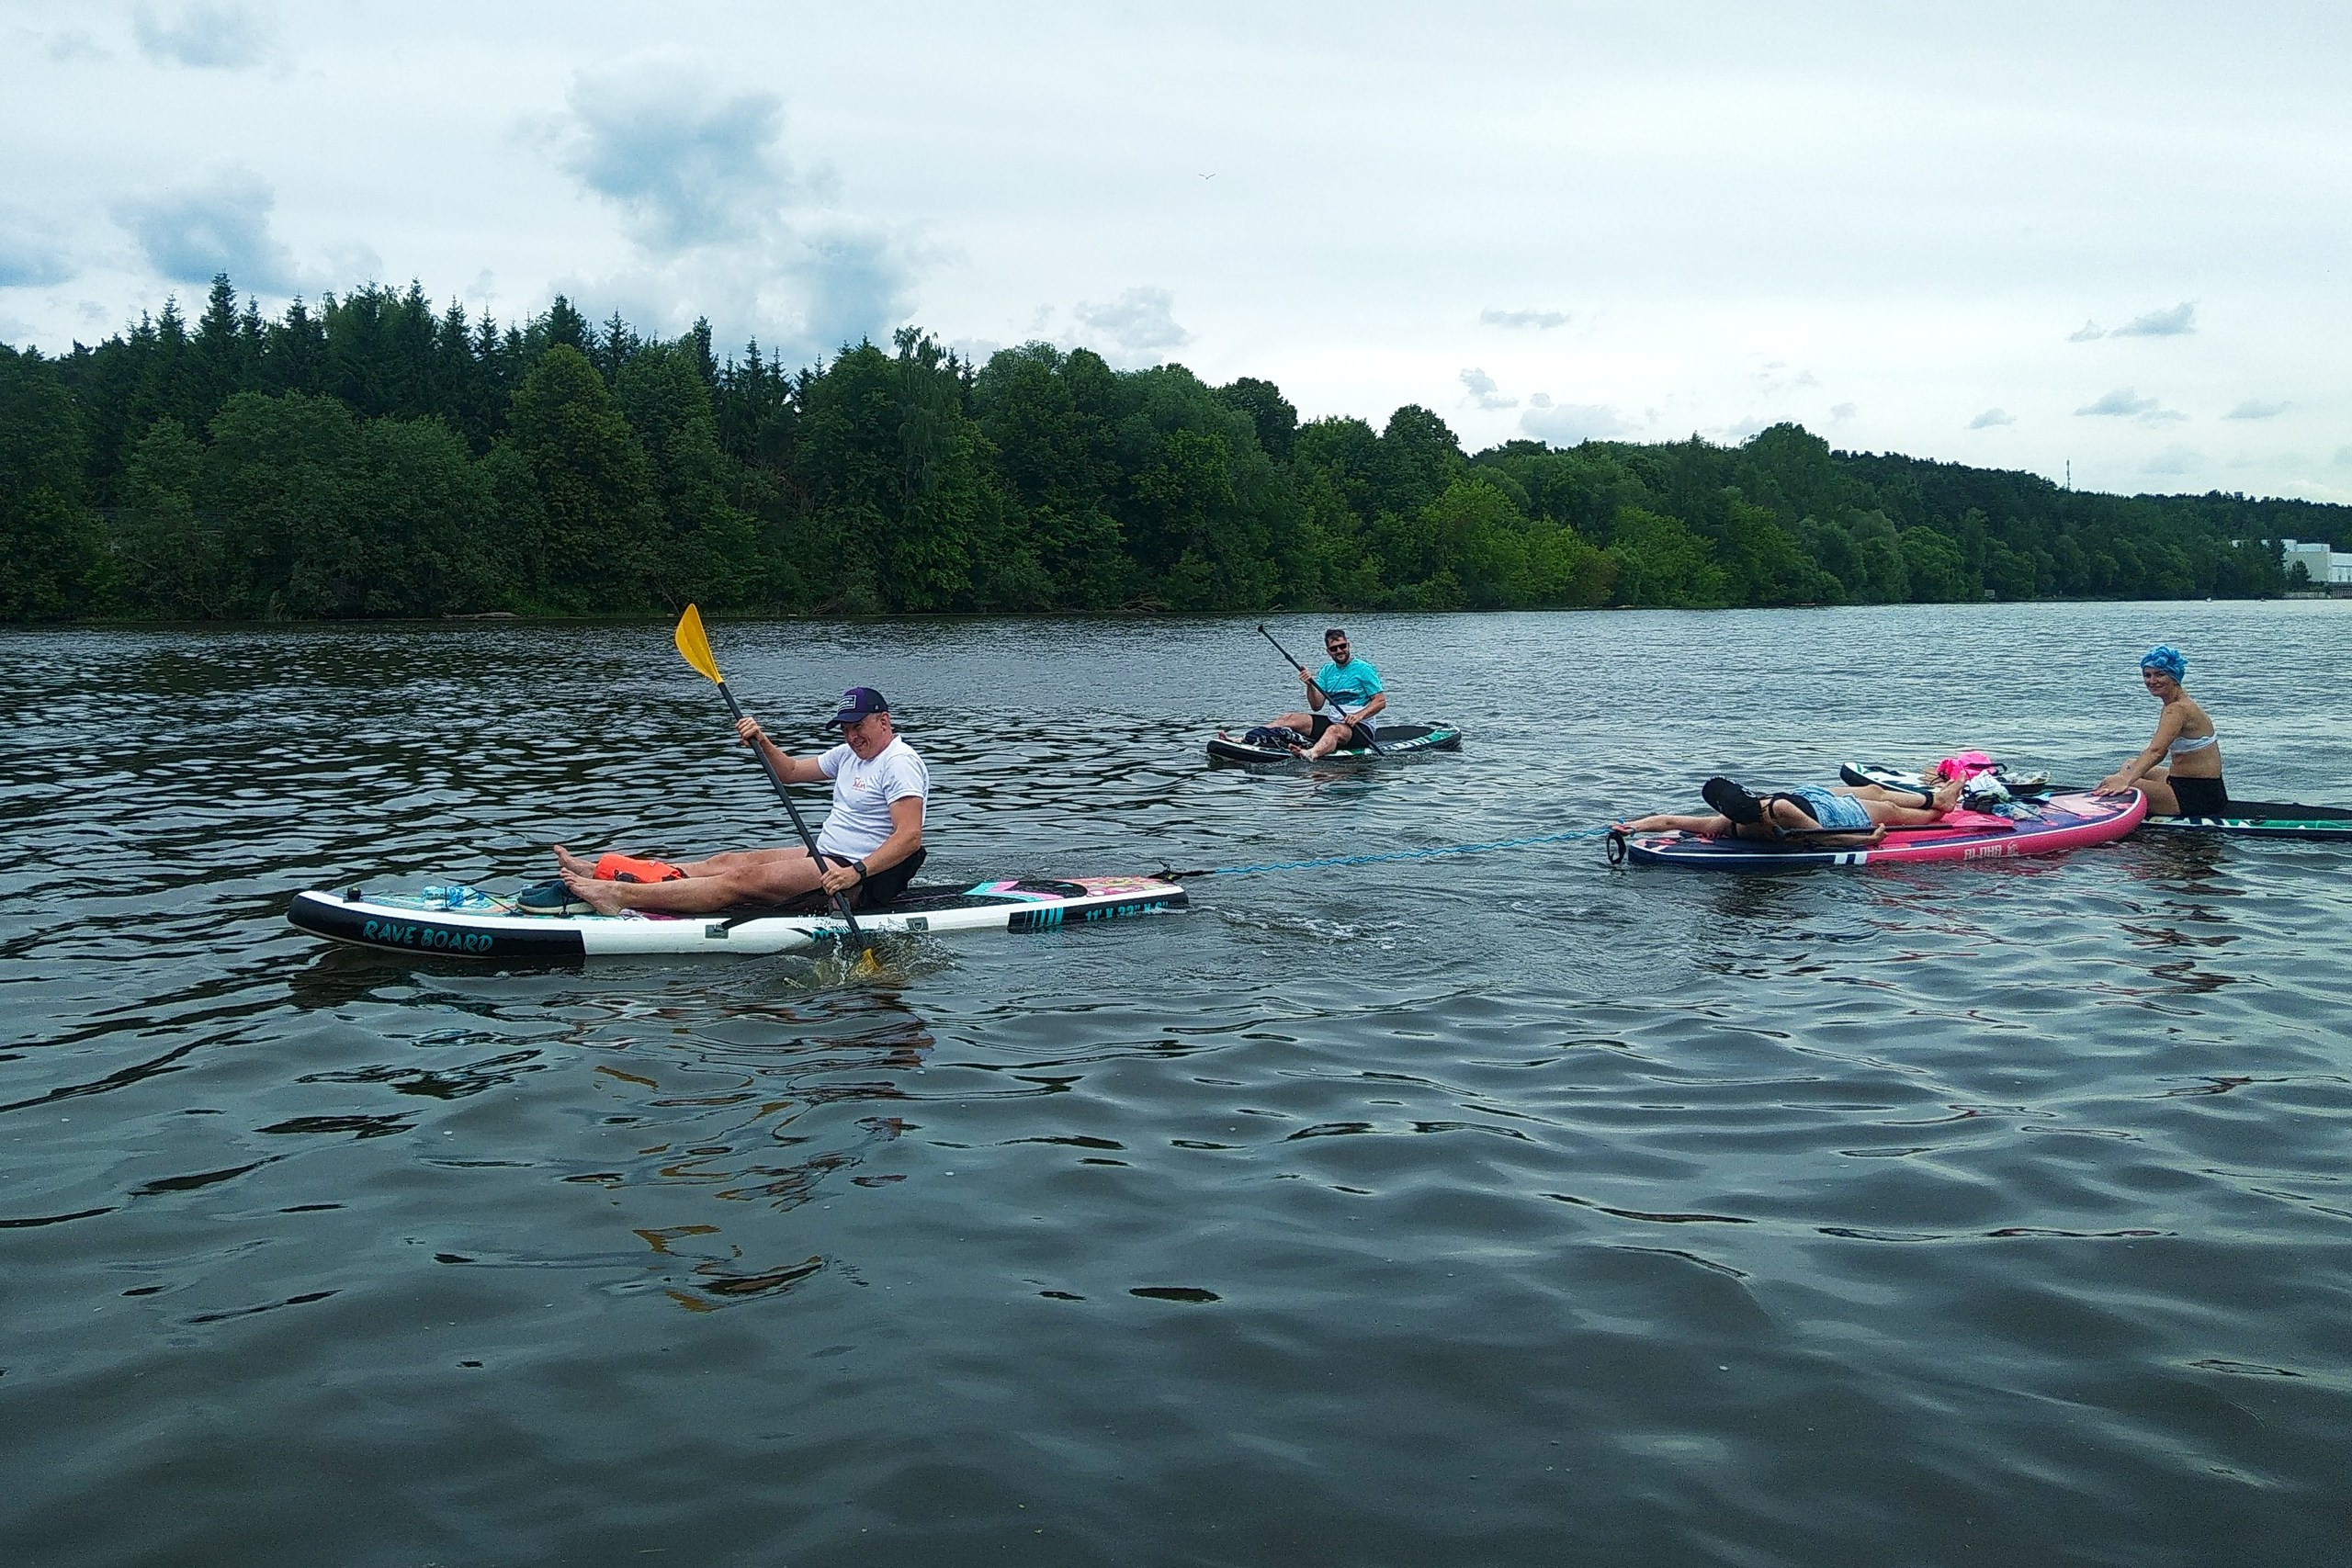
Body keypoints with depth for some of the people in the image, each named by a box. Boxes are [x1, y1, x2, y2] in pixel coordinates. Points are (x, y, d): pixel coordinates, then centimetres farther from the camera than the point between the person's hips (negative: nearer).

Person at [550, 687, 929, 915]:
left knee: (744, 880, -19)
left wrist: (856, 872, -34)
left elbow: (910, 836, -25)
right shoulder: (849, 755, 18)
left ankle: (621, 896, -25)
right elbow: (790, 772, 26)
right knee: (727, 861, 0)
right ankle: (602, 871, -5)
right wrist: (762, 742, 6)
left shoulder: (900, 763, -13)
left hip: (864, 875, -10)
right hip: (826, 856, 10)